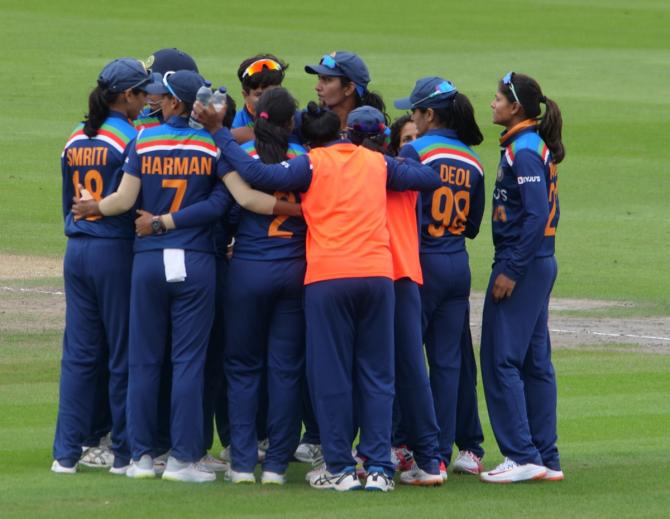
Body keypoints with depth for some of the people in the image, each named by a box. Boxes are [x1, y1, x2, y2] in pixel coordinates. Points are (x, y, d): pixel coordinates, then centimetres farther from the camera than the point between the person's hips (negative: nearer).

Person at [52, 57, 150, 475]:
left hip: (77, 250, 6)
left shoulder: (76, 140, 9)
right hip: (117, 250, -6)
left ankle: (67, 452, 7)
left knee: (79, 352, 8)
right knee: (123, 354, 2)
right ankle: (125, 452, 6)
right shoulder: (130, 139, -11)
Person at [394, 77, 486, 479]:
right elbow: (474, 225, 12)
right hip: (458, 264, 5)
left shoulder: (416, 151, -11)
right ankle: (442, 453, 8)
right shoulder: (473, 160, 7)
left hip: (422, 262, -5)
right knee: (448, 360, 7)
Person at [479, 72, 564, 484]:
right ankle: (547, 459, 13)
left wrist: (511, 270, -22)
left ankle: (522, 456, -8)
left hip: (521, 265, -10)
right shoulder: (534, 147, 14)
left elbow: (536, 215, -22)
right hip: (541, 263, 10)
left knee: (501, 360, -7)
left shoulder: (524, 151, -15)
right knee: (535, 361, 11)